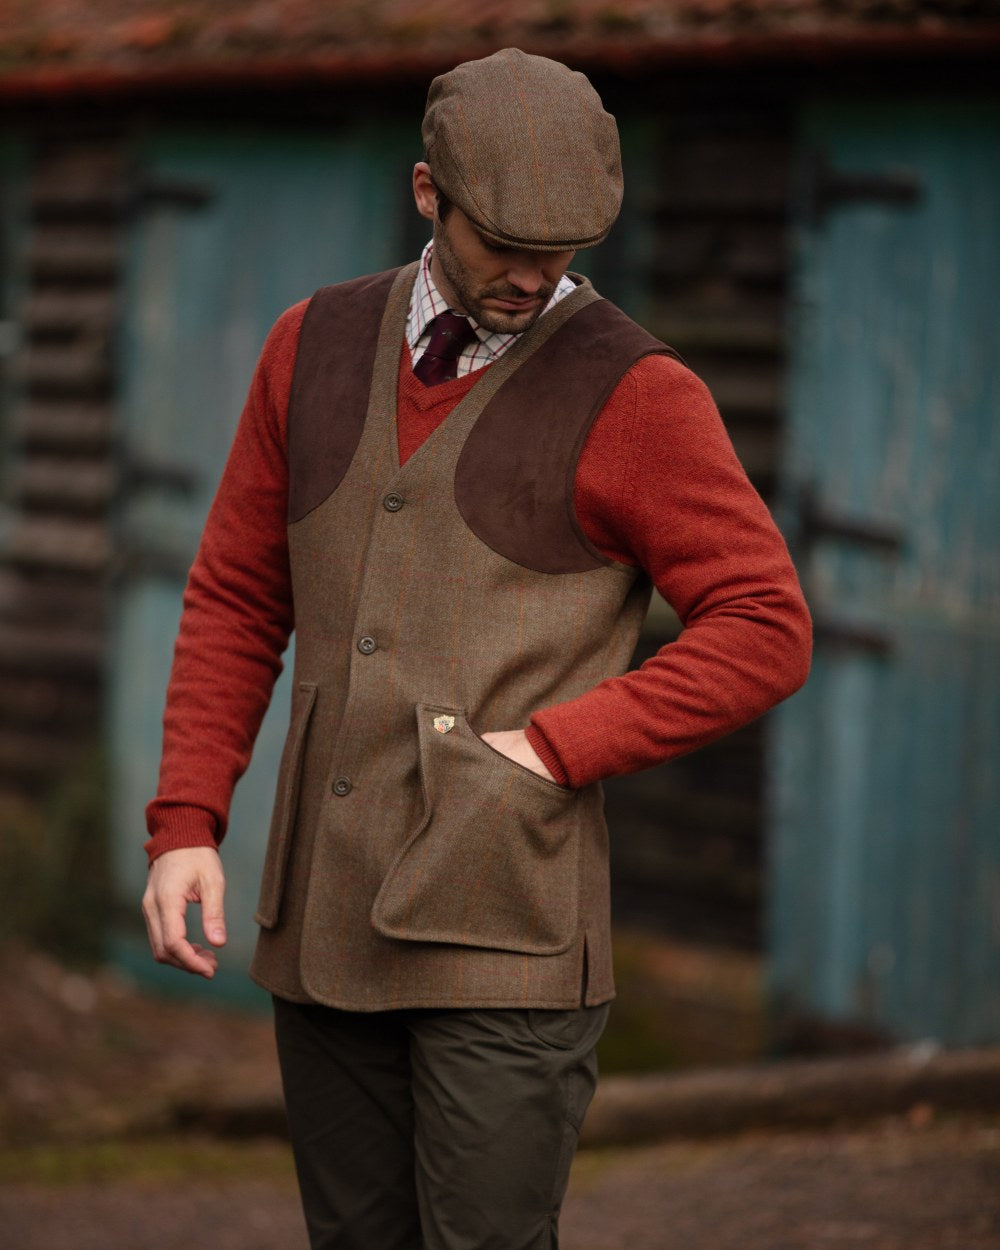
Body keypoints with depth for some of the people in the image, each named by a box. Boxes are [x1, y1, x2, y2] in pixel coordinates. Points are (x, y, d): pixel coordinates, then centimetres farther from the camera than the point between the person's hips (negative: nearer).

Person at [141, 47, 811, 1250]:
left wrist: (550, 748, -15)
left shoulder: (634, 393, -6)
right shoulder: (317, 347, 9)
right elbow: (235, 600, 13)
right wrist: (185, 825, 3)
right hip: (324, 918, 5)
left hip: (508, 926, -5)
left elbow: (764, 633, -7)